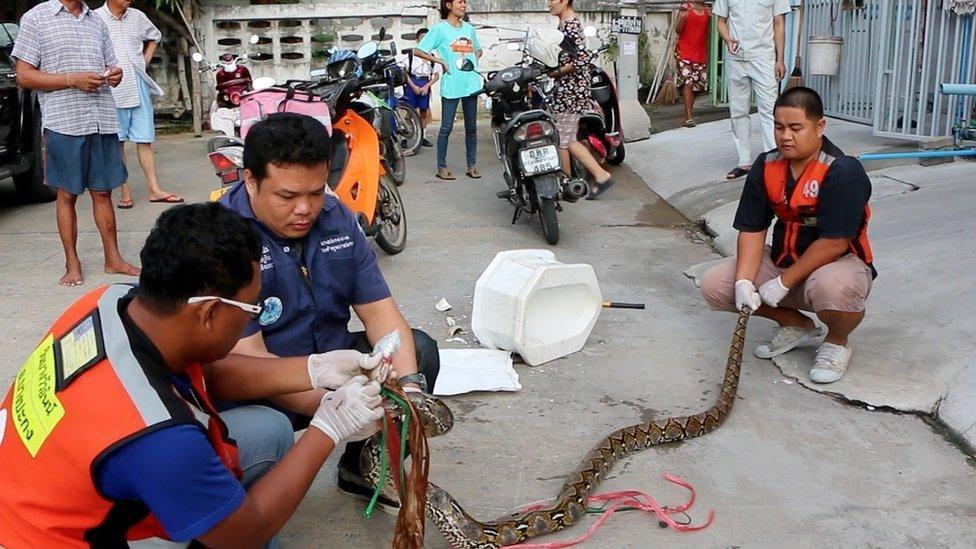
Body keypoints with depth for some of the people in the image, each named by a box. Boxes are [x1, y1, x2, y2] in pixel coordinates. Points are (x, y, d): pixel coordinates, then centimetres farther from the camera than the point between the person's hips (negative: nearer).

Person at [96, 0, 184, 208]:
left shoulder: (138, 17, 8)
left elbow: (154, 36, 26)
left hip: (139, 88, 4)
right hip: (112, 91, -4)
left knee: (145, 141, 6)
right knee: (117, 143, 4)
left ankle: (154, 190, 9)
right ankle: (125, 193, 10)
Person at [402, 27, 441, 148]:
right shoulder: (410, 53, 1)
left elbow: (436, 75, 9)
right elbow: (405, 72, -2)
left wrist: (426, 86, -5)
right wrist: (413, 86, -10)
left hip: (425, 84, 3)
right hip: (411, 82, -3)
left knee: (424, 111, 6)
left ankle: (422, 137, 15)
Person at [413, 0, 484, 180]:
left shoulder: (469, 28, 13)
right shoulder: (440, 29, -3)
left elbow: (478, 50, 29)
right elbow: (417, 51, -6)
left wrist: (474, 60, 8)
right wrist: (441, 61, -11)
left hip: (471, 83, 5)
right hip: (451, 85, -5)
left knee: (471, 127, 8)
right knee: (446, 127, -1)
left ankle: (472, 165, 16)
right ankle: (442, 167, 6)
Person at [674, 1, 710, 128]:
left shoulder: (707, 10, 9)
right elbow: (677, 30, -3)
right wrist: (682, 17, -20)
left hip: (701, 53, 5)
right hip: (684, 52, -5)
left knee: (697, 84, 7)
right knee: (687, 82, -15)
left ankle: (689, 112, 21)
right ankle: (689, 117, -16)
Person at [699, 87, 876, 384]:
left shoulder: (843, 171, -22)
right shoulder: (766, 167, -3)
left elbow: (834, 243, -25)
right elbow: (752, 229, -5)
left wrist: (784, 283, -22)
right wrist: (744, 281, -20)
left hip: (838, 263, -6)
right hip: (782, 261, 6)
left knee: (832, 286, -43)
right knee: (713, 284, -10)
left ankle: (837, 342, -3)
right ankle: (796, 324, 12)